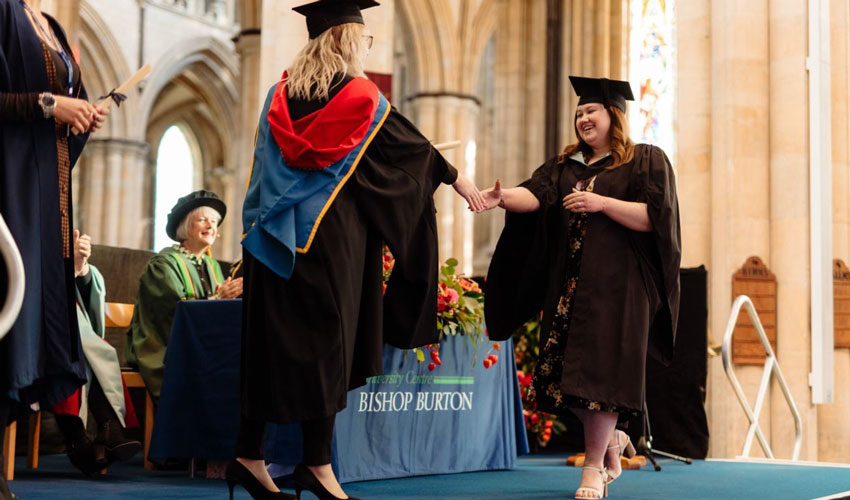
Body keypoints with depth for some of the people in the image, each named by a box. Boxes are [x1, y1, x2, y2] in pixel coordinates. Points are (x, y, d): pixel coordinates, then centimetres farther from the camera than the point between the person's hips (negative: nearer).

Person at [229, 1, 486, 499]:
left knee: (271, 340, 8)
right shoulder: (362, 97, -4)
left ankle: (249, 456, 10)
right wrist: (457, 179, 18)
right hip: (332, 235, -5)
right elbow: (413, 146, 6)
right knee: (325, 343, 0)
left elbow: (266, 164, 16)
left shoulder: (281, 93, 9)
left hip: (275, 233, 5)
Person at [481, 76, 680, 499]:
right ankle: (612, 441, 26)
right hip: (568, 285, 6)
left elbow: (655, 216, -8)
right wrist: (502, 196, -23)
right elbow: (535, 194, -3)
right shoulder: (565, 166, 16)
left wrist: (601, 203, -16)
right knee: (562, 373, 4)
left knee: (600, 371, -9)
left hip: (616, 286, -5)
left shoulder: (646, 160, 3)